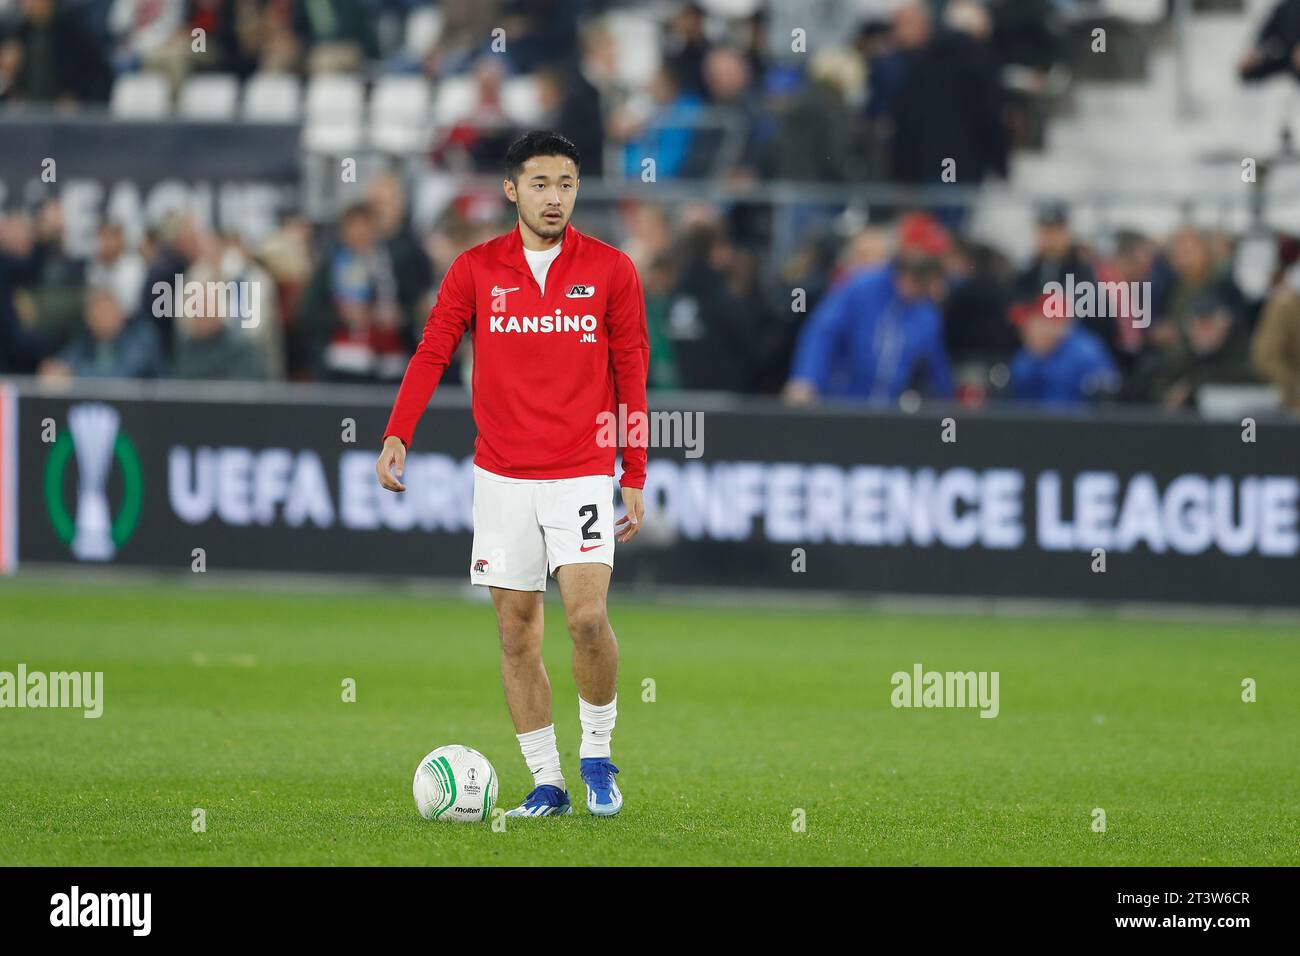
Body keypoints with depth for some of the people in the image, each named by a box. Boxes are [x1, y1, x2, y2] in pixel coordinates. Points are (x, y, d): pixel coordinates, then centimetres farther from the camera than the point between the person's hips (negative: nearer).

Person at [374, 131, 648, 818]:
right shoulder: (476, 270, 3)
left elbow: (631, 375, 4)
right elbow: (432, 352, -3)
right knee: (516, 632, 3)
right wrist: (397, 435, -18)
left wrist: (635, 477, 2)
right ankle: (546, 782, 12)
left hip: (582, 473, -2)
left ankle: (597, 755, 4)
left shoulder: (610, 270, 1)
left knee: (587, 615, -17)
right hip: (502, 476, 2)